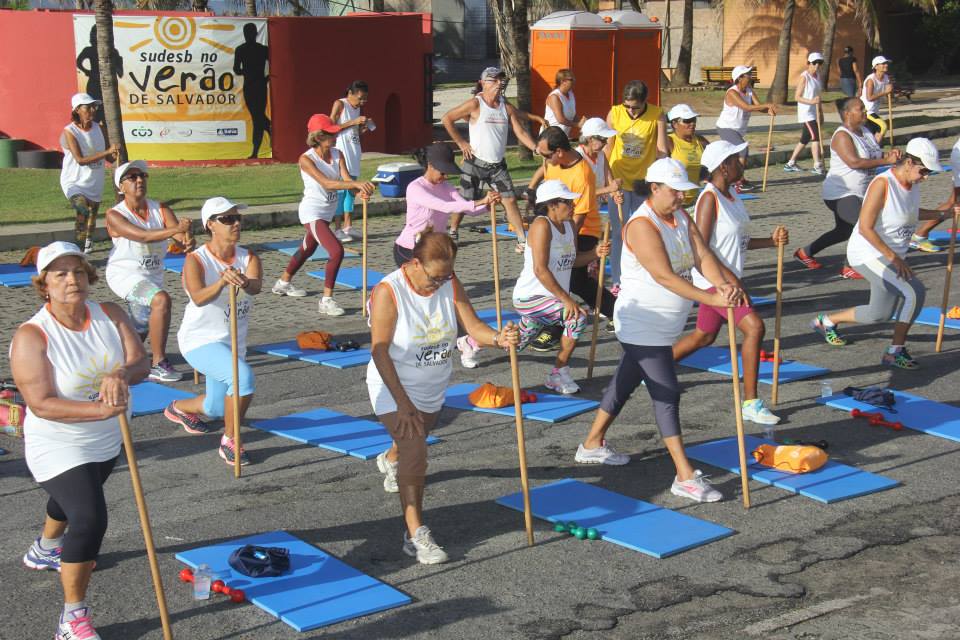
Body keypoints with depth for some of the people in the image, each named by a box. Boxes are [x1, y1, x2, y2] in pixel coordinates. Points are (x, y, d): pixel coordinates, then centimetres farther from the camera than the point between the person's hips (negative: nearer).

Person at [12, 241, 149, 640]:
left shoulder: (110, 315, -10)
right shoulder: (31, 337, -26)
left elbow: (141, 363, -16)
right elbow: (41, 404, -30)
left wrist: (122, 374, -40)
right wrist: (101, 410, -41)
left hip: (107, 442, 7)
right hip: (57, 448, -7)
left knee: (74, 499, 32)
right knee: (89, 518, -23)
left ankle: (45, 550, 65)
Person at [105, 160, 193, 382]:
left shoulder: (160, 210, -5)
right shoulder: (115, 215, -16)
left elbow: (179, 237, -20)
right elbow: (143, 236, -32)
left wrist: (187, 242, -46)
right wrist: (176, 229, -47)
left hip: (153, 276, 6)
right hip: (124, 273, -6)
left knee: (139, 330, 21)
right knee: (161, 300, -32)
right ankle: (159, 364, -29)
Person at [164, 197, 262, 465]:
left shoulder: (249, 258, -6)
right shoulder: (196, 260, -17)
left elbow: (256, 286, -29)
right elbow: (198, 298, -36)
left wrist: (245, 283, -52)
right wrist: (221, 283, -56)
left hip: (233, 343, 6)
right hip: (199, 340, -6)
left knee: (216, 408, 22)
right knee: (243, 376, -32)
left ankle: (180, 408, 55)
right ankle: (229, 441, -14)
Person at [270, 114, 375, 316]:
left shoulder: (337, 154, -2)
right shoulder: (306, 159, -22)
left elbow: (346, 179, -14)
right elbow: (326, 183, -34)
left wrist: (360, 191, -37)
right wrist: (357, 184, -45)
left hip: (327, 212, 8)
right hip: (312, 213, -8)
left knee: (308, 249, 27)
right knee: (336, 251, -23)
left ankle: (283, 283, 51)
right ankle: (326, 300, -13)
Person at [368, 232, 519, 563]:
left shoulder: (450, 285, -9)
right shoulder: (388, 292, -25)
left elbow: (473, 327, -14)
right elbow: (380, 352, -24)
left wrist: (498, 338, -38)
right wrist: (403, 404, -27)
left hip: (433, 388, 6)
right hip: (394, 389, -6)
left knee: (418, 437, 29)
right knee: (415, 453, -22)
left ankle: (390, 460, 66)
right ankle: (415, 534, -17)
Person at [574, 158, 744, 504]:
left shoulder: (681, 218, 6)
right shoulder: (642, 225, -21)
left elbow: (702, 256, -5)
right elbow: (664, 275, -30)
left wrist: (722, 284, -26)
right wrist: (711, 299, -36)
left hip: (664, 326, 9)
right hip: (642, 325, -9)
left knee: (626, 381, 20)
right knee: (667, 394, -10)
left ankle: (593, 444, 36)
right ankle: (685, 476, -8)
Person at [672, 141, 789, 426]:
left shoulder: (732, 194, 10)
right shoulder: (709, 198, -17)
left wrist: (771, 241, 3)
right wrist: (729, 279, -24)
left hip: (729, 277, 10)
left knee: (704, 336, 20)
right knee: (754, 327, -19)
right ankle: (750, 403, -14)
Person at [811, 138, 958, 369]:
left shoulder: (913, 183, 2)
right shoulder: (882, 184, -23)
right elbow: (865, 228, -25)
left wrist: (944, 213, 12)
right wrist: (894, 258, -25)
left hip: (892, 256, 9)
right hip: (868, 254, -9)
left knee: (879, 314, 14)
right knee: (913, 292, -23)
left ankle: (826, 321, 34)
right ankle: (896, 350, -11)